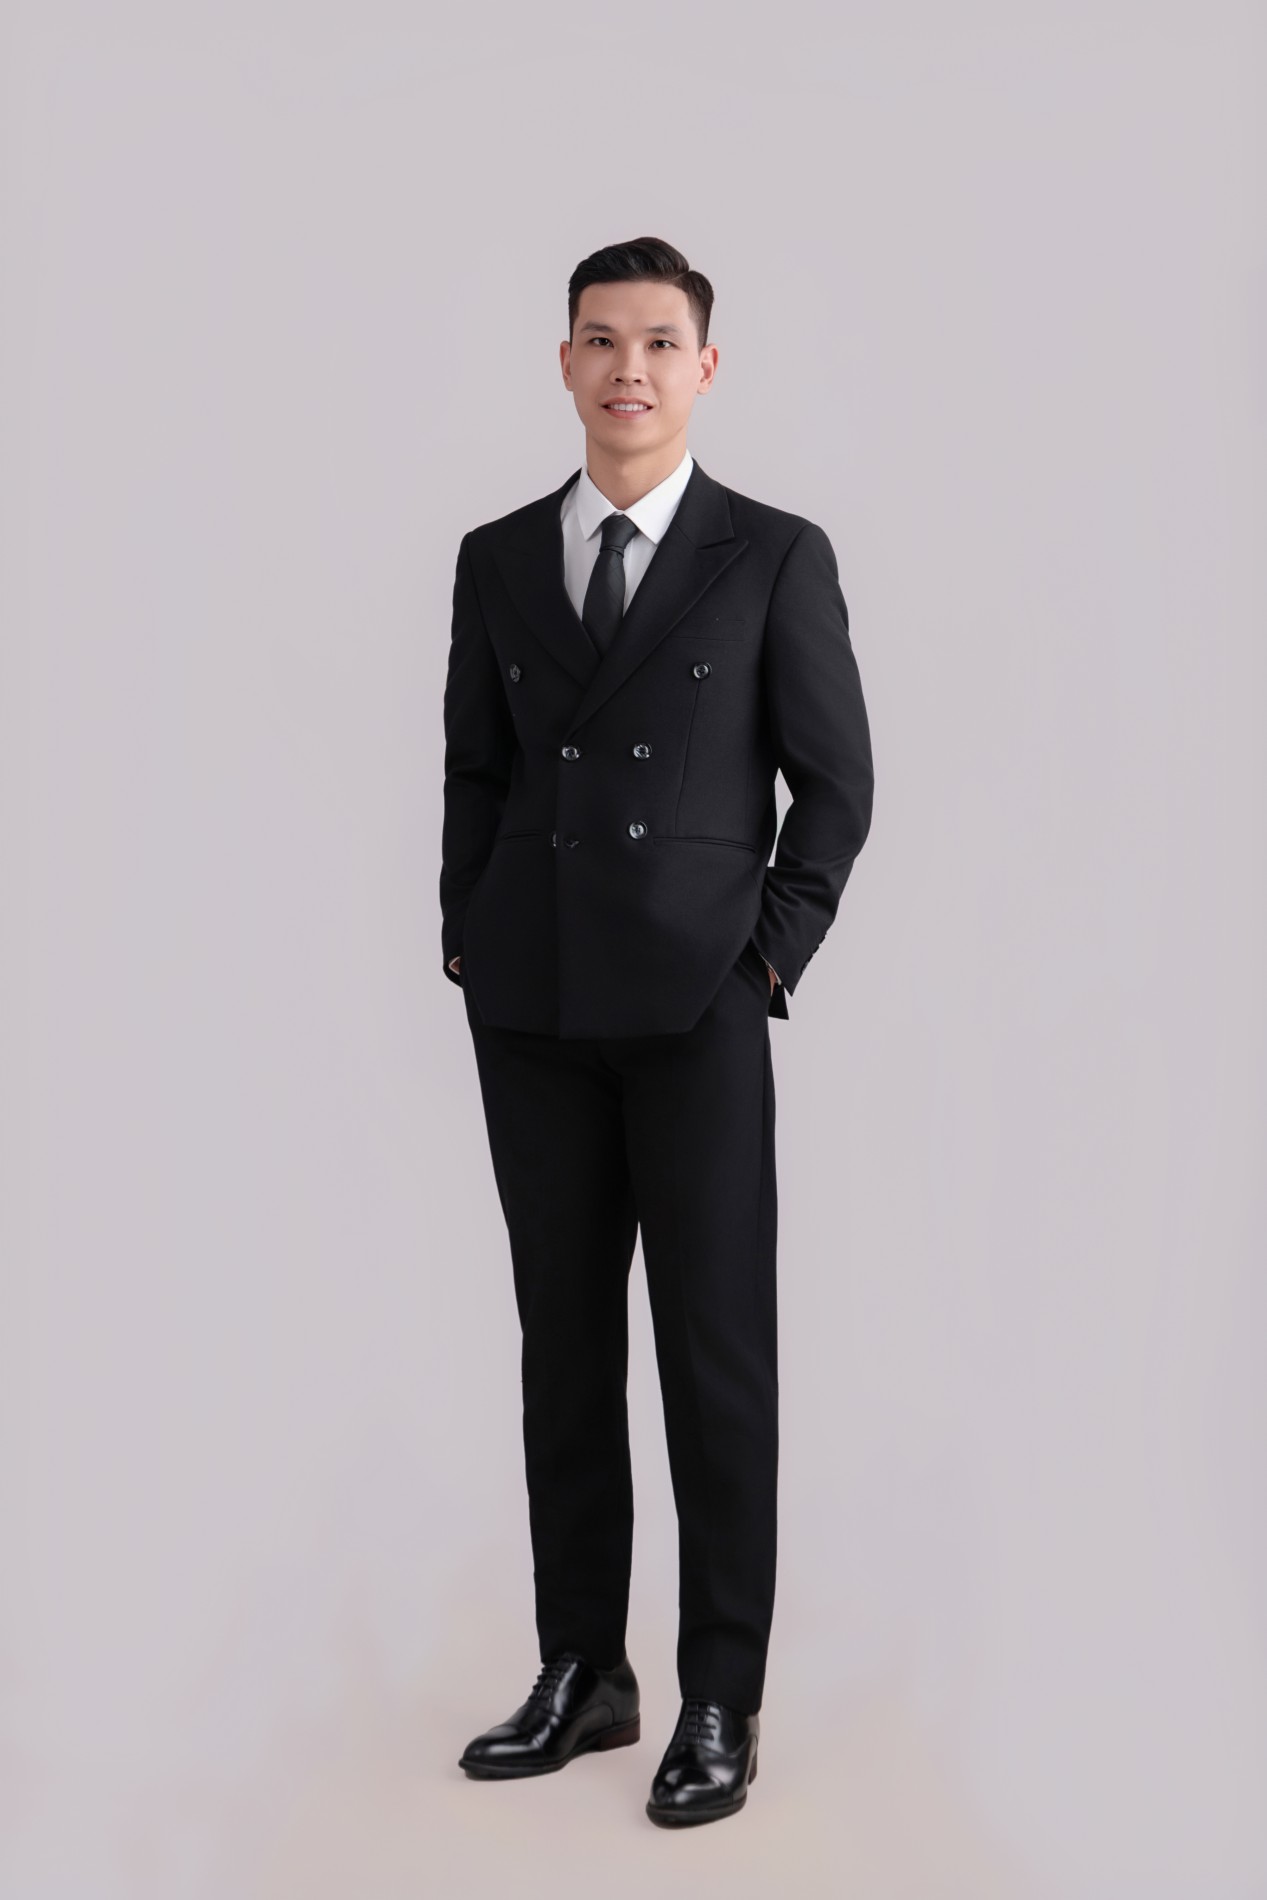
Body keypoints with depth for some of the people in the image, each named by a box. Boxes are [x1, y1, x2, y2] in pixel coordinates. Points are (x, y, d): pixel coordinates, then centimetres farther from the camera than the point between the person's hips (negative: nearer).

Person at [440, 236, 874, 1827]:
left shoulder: (775, 557, 1)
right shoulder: (497, 560, 11)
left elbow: (836, 782, 2)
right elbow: (473, 771, 15)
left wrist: (771, 955, -5)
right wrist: (470, 943, 6)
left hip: (698, 999, -3)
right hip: (531, 1007, 4)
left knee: (717, 1350, 0)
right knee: (562, 1340, 8)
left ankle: (722, 1699, 10)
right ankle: (580, 1671, 19)